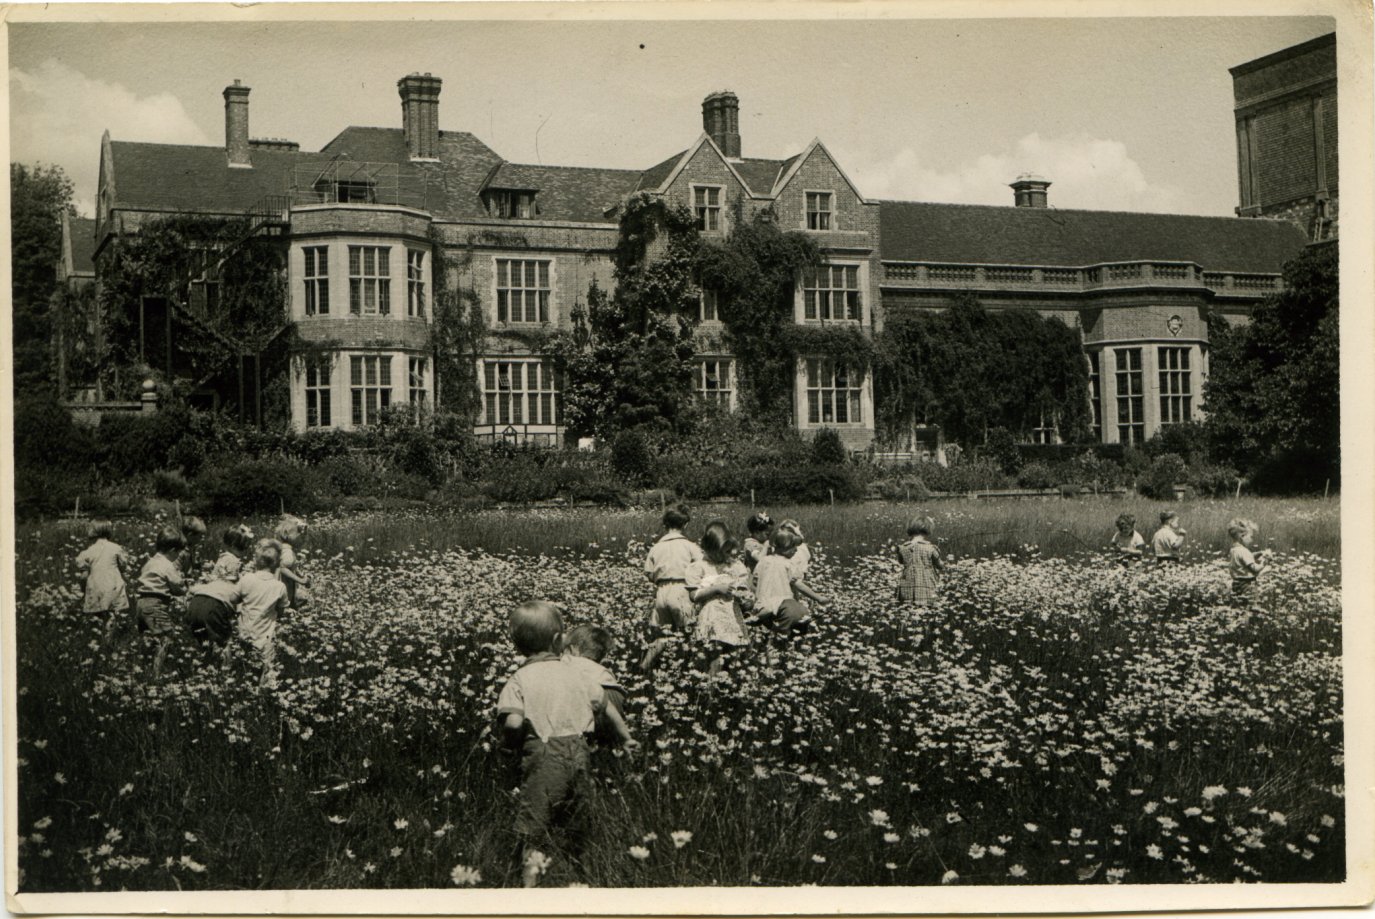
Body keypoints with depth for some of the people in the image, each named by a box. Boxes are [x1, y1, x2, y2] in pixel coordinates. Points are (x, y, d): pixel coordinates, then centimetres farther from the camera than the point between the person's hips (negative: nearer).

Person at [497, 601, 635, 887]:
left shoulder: (519, 680, -2)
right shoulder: (577, 673, 11)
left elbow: (513, 723, -18)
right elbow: (607, 708, 19)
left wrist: (508, 742, 5)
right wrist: (626, 738, 35)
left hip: (541, 753, -3)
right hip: (578, 750, 3)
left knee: (533, 820, -1)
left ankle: (530, 879, -10)